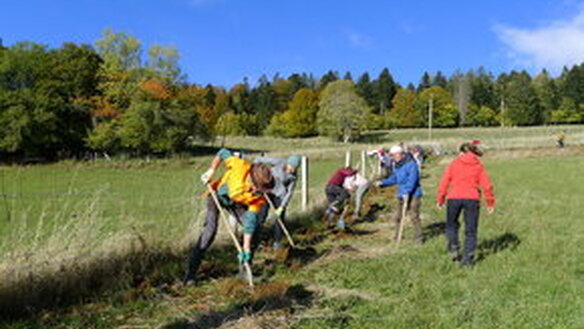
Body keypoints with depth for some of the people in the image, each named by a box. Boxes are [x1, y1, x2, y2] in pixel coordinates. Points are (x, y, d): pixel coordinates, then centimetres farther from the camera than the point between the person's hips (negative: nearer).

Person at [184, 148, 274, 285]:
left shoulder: (259, 197, -31)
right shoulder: (239, 166, -39)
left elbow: (250, 222, -29)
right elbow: (223, 153, -19)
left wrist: (246, 249, -32)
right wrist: (211, 171, -18)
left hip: (236, 203, 3)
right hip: (217, 194, -3)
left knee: (254, 227, -12)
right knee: (210, 230, -21)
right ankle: (190, 274, -16)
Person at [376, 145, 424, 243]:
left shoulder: (411, 164, -15)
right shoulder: (396, 166, 11)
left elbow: (412, 179, -23)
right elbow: (393, 179, 19)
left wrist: (407, 192, -31)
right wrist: (383, 183, 6)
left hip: (413, 194, -8)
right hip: (401, 194, 8)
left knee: (414, 216, -7)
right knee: (397, 215, 10)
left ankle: (419, 236, 7)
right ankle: (397, 235, 23)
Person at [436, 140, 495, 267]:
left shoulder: (454, 163, 6)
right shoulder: (478, 165, 8)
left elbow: (444, 182, 1)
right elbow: (486, 185, 4)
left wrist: (440, 199, 9)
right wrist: (490, 202, 12)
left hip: (454, 198, -1)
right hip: (472, 199, 1)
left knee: (451, 224, 21)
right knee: (470, 231, 9)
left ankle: (453, 248, 7)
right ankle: (467, 258, 8)